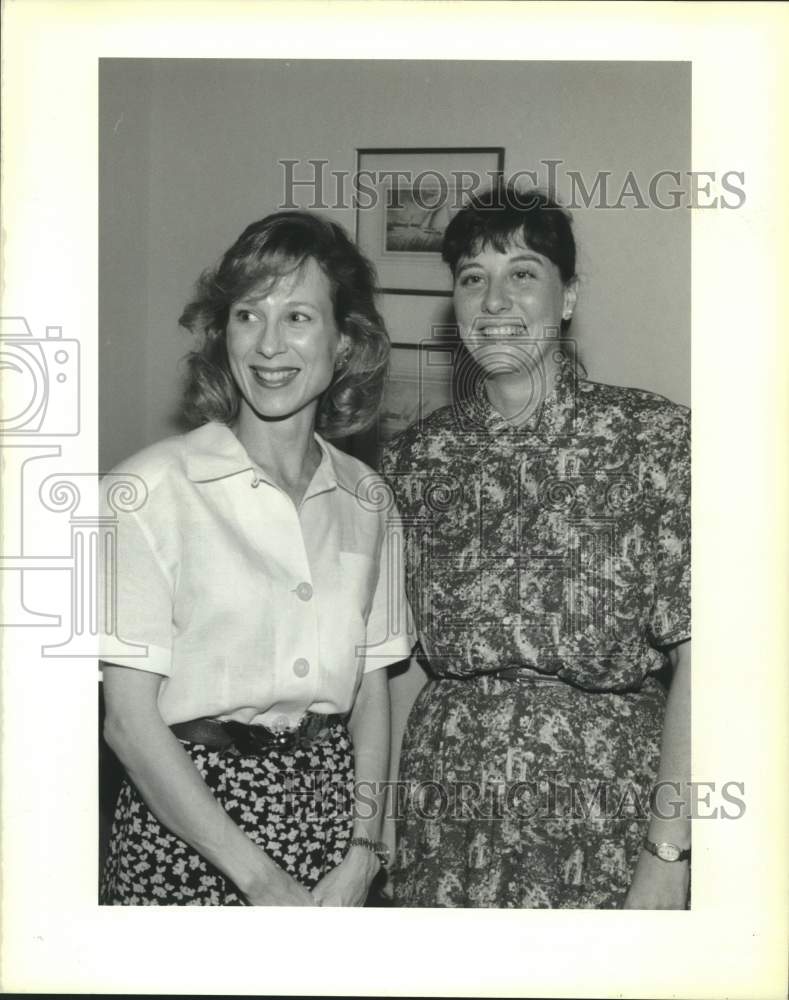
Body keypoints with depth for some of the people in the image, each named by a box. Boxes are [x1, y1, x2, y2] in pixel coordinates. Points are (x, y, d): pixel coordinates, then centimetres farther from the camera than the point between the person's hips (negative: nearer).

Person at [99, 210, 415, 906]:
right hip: (189, 826, -3)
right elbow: (130, 721, -13)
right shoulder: (152, 488, -12)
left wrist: (363, 851, -5)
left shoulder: (364, 498, 2)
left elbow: (371, 690, 6)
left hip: (330, 797, 4)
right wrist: (262, 881, -13)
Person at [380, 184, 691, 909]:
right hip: (447, 815, 3)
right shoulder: (412, 457, 2)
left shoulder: (657, 438, -9)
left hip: (607, 812, -2)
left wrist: (668, 855, -17)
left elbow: (696, 658, -12)